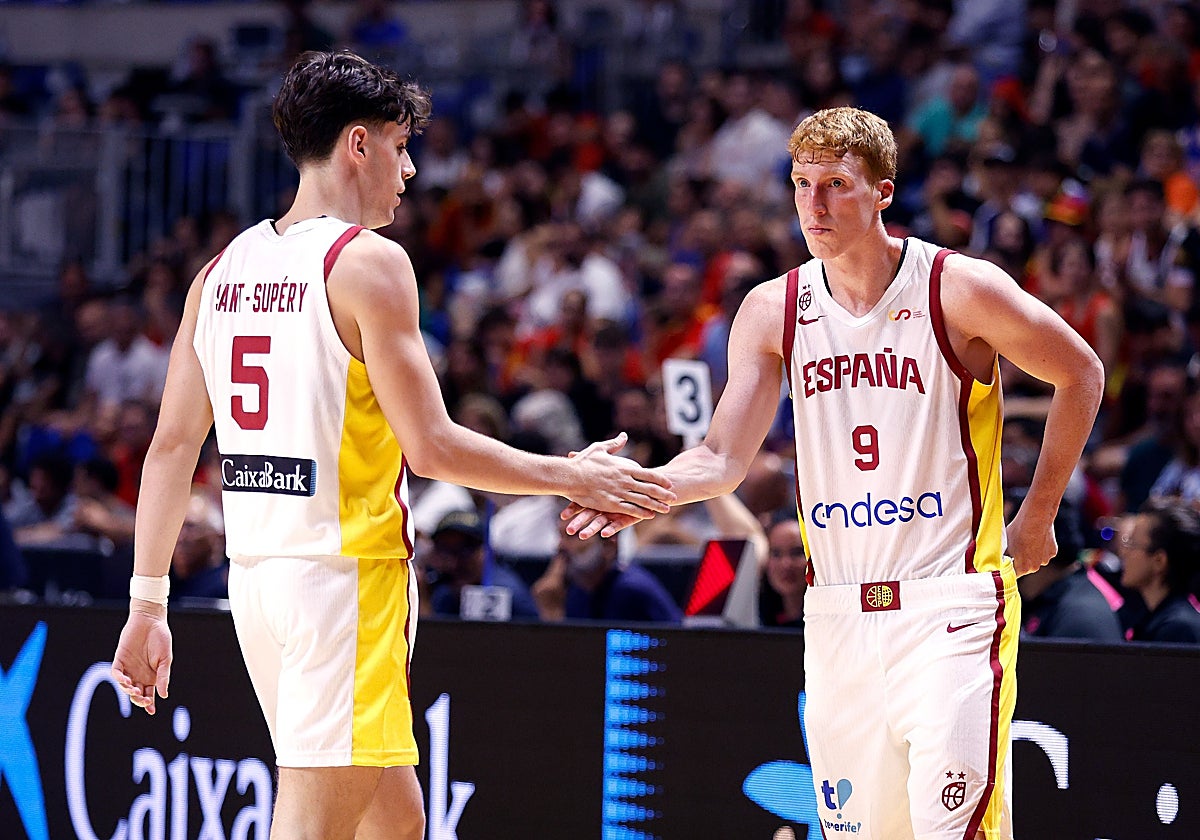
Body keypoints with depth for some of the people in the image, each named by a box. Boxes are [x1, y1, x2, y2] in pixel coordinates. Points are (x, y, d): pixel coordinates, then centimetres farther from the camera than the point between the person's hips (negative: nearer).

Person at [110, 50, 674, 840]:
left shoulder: (223, 270, 11)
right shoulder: (369, 262, -10)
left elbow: (172, 447, 11)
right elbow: (432, 446, -13)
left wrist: (148, 603, 14)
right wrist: (572, 478, -1)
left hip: (256, 569, 8)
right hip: (350, 570, -8)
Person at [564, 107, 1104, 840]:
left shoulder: (959, 289, -7)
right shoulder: (774, 311, 5)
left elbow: (1081, 375, 6)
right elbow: (724, 460, 3)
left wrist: (1037, 519, 8)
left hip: (950, 606, -4)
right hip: (837, 612, 4)